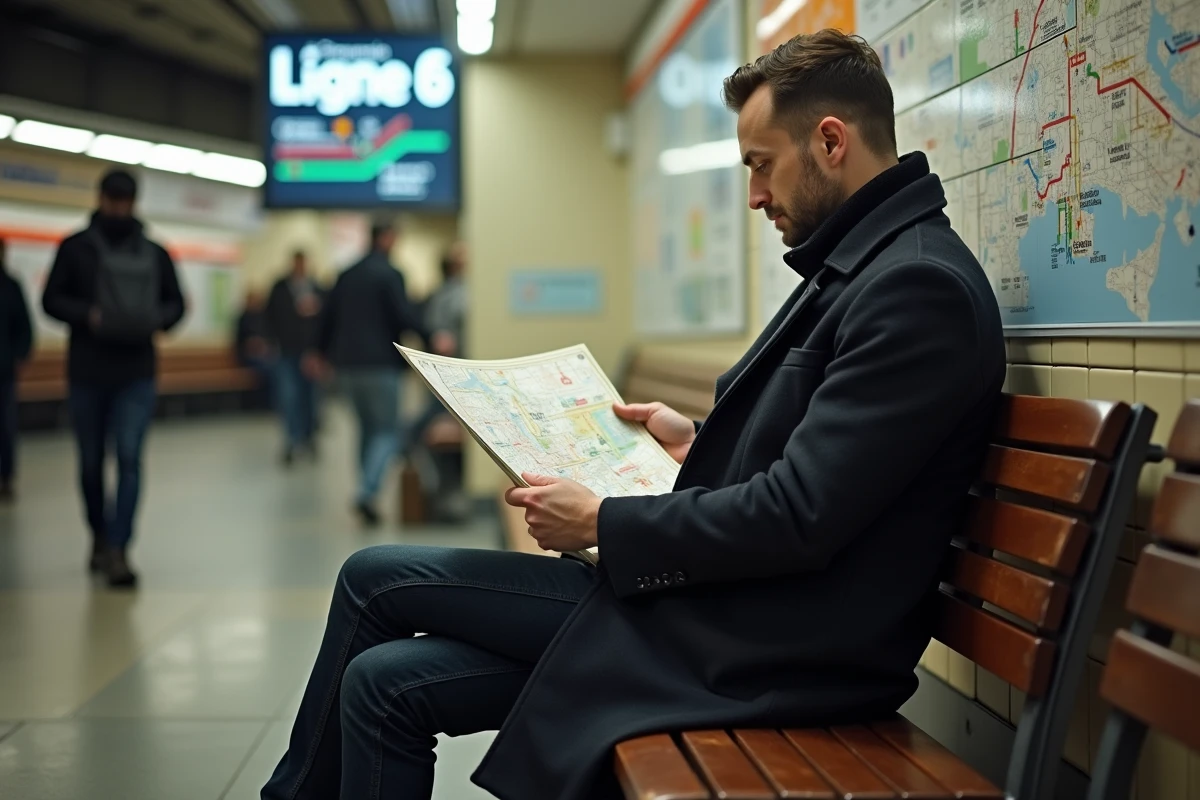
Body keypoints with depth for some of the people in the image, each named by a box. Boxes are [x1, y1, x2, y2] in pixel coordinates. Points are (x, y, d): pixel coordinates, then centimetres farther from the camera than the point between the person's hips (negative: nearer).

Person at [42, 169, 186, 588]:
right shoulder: (76, 248, 4)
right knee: (91, 462, 10)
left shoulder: (155, 254, 9)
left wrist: (158, 319, -8)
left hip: (136, 375, 0)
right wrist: (87, 315, -16)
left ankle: (118, 549, -11)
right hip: (87, 374, 0)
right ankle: (100, 535, 31)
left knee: (130, 457, -12)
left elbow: (176, 302, 14)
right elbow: (52, 299, 3)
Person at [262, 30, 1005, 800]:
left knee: (375, 579, -3)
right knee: (386, 682, 4)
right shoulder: (856, 263, 12)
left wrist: (601, 521, -14)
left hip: (765, 650, -9)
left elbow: (799, 515, -23)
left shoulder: (919, 286, -19)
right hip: (734, 605, 9)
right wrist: (701, 442, 15)